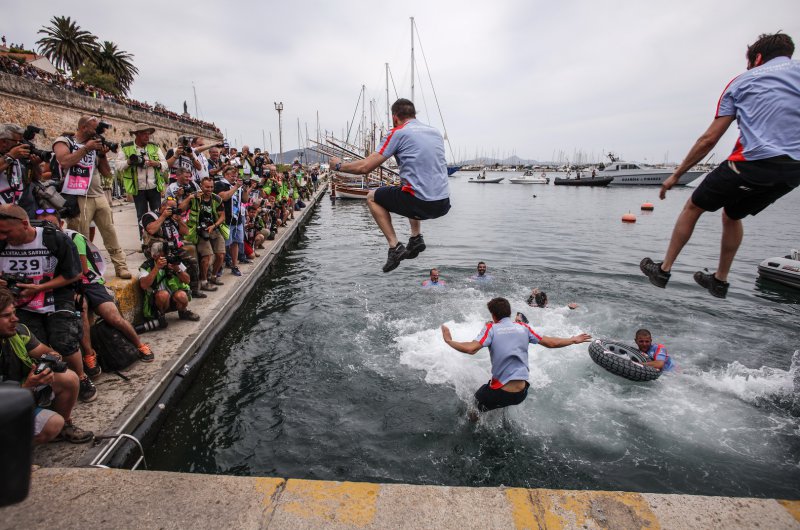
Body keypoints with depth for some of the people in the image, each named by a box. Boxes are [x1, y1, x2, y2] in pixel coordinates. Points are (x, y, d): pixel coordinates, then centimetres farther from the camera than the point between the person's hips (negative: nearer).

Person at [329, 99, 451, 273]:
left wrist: (338, 165, 14)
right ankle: (416, 238, 22)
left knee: (372, 197, 17)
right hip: (444, 204, 7)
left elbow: (365, 167, -4)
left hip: (421, 204, -7)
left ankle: (395, 246, 7)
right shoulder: (436, 132, 16)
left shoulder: (398, 133, -2)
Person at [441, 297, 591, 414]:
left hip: (500, 393, -5)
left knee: (476, 400, 26)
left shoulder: (491, 328, -8)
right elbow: (551, 343, 9)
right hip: (522, 393, 5)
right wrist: (574, 340, 25)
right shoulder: (523, 327, 4)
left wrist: (448, 340, -7)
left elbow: (470, 349, -21)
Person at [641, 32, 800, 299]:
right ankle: (720, 280, 33)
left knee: (693, 207, 13)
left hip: (753, 161, -4)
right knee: (732, 215, 25)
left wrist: (676, 174, 9)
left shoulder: (742, 81, 8)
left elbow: (709, 139, 4)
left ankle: (664, 270, 15)